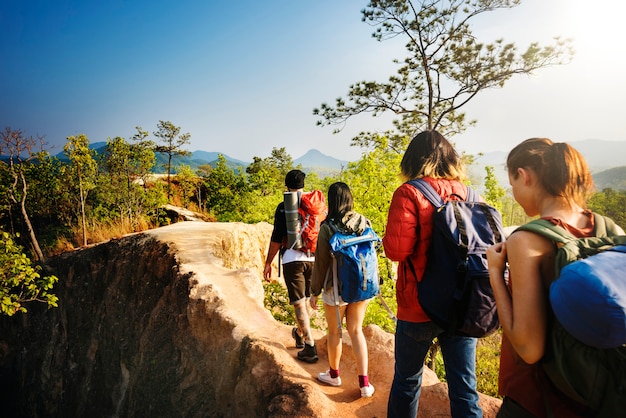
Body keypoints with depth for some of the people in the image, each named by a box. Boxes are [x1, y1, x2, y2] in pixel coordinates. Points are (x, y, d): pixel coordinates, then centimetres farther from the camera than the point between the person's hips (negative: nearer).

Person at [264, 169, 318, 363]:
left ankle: (310, 347, -3)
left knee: (299, 303, -1)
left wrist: (268, 263, 0)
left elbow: (276, 238, -9)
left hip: (293, 259, -5)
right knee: (306, 300, 20)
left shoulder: (284, 207, -7)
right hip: (313, 259, 5)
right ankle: (300, 334, 40)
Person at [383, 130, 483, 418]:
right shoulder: (469, 195, 1)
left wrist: (388, 239, 0)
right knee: (464, 388, 13)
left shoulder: (410, 193, -13)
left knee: (407, 381, 16)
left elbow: (396, 249, -20)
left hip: (419, 308, -4)